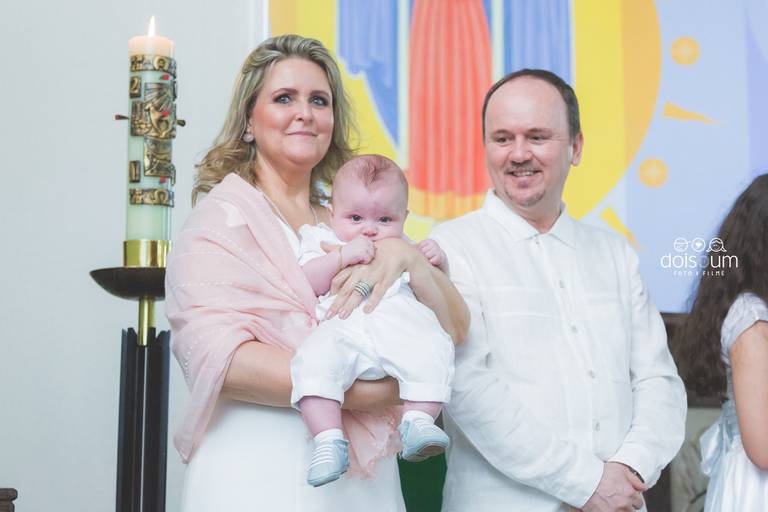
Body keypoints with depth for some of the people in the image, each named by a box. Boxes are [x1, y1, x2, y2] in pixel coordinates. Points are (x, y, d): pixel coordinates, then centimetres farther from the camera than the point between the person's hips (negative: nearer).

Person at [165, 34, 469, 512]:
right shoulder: (223, 217, -3)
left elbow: (454, 329, 4)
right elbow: (221, 359, -19)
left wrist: (405, 255, -15)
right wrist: (374, 392, -20)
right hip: (261, 470, -5)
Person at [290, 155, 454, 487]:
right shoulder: (322, 242, 28)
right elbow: (306, 282, 9)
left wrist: (437, 263, 16)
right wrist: (342, 256, -3)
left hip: (402, 327, 2)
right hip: (342, 330, -2)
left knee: (433, 348, -30)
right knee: (314, 358, -33)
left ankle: (418, 421, -28)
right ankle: (328, 440, -34)